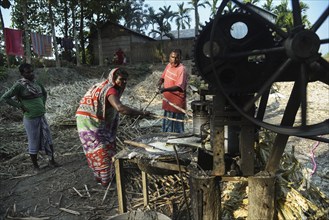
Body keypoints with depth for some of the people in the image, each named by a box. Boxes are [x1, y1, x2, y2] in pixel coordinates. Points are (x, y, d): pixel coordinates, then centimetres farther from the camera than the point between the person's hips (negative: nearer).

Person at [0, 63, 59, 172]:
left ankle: (51, 160, 26)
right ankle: (35, 165, 22)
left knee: (48, 139, 11)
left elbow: (44, 93, 25)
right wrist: (20, 106, -13)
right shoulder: (19, 85, -11)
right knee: (33, 143, 6)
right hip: (30, 119, -6)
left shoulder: (36, 83, 6)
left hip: (42, 117, 6)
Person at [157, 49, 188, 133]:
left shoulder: (181, 69, -18)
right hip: (168, 101, 8)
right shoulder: (169, 65, 6)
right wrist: (160, 83, -2)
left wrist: (165, 89, -39)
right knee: (167, 127, 21)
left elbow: (179, 87, -28)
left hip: (177, 104, -8)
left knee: (177, 129, 3)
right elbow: (163, 77, 20)